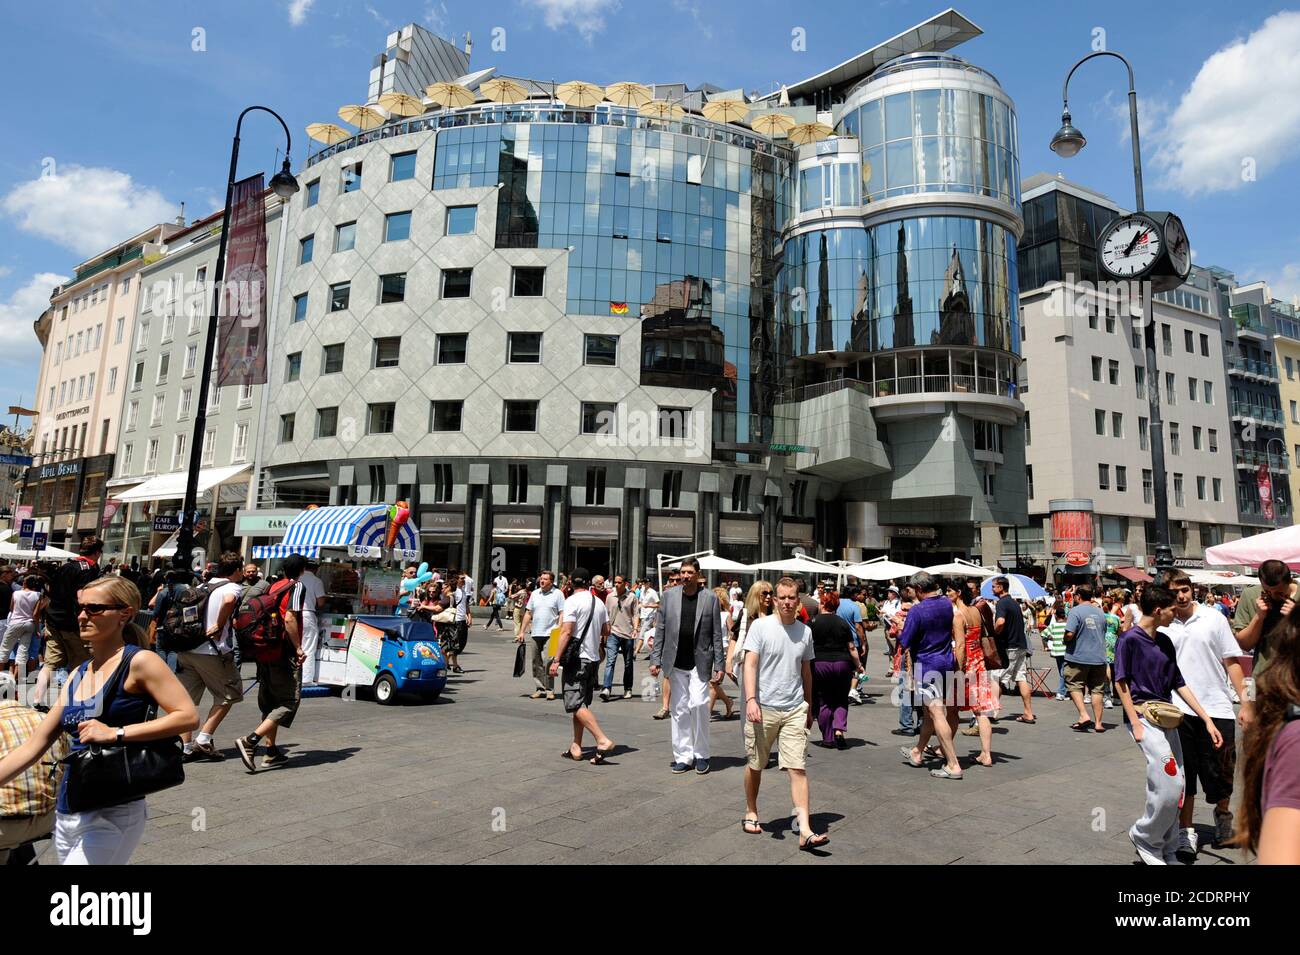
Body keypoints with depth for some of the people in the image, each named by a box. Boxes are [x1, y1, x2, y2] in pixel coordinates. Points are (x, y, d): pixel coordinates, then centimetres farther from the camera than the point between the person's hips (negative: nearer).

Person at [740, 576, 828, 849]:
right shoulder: (760, 626, -6)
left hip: (795, 710, 3)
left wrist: (809, 707, 21)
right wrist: (750, 699, -22)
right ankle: (751, 813, 33)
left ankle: (805, 831, -3)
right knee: (755, 765, 12)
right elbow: (750, 664, -11)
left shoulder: (805, 631, 7)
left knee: (798, 768, -4)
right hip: (763, 707, -2)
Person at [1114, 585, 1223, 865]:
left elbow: (1179, 683, 15)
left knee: (1174, 787, 9)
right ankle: (1143, 836, 7)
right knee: (1169, 784, -14)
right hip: (1142, 714, -8)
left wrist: (1207, 719, 11)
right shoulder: (1129, 639, -10)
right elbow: (1121, 682, -10)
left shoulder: (1165, 640, 11)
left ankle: (1166, 852, 23)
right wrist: (1135, 724, -14)